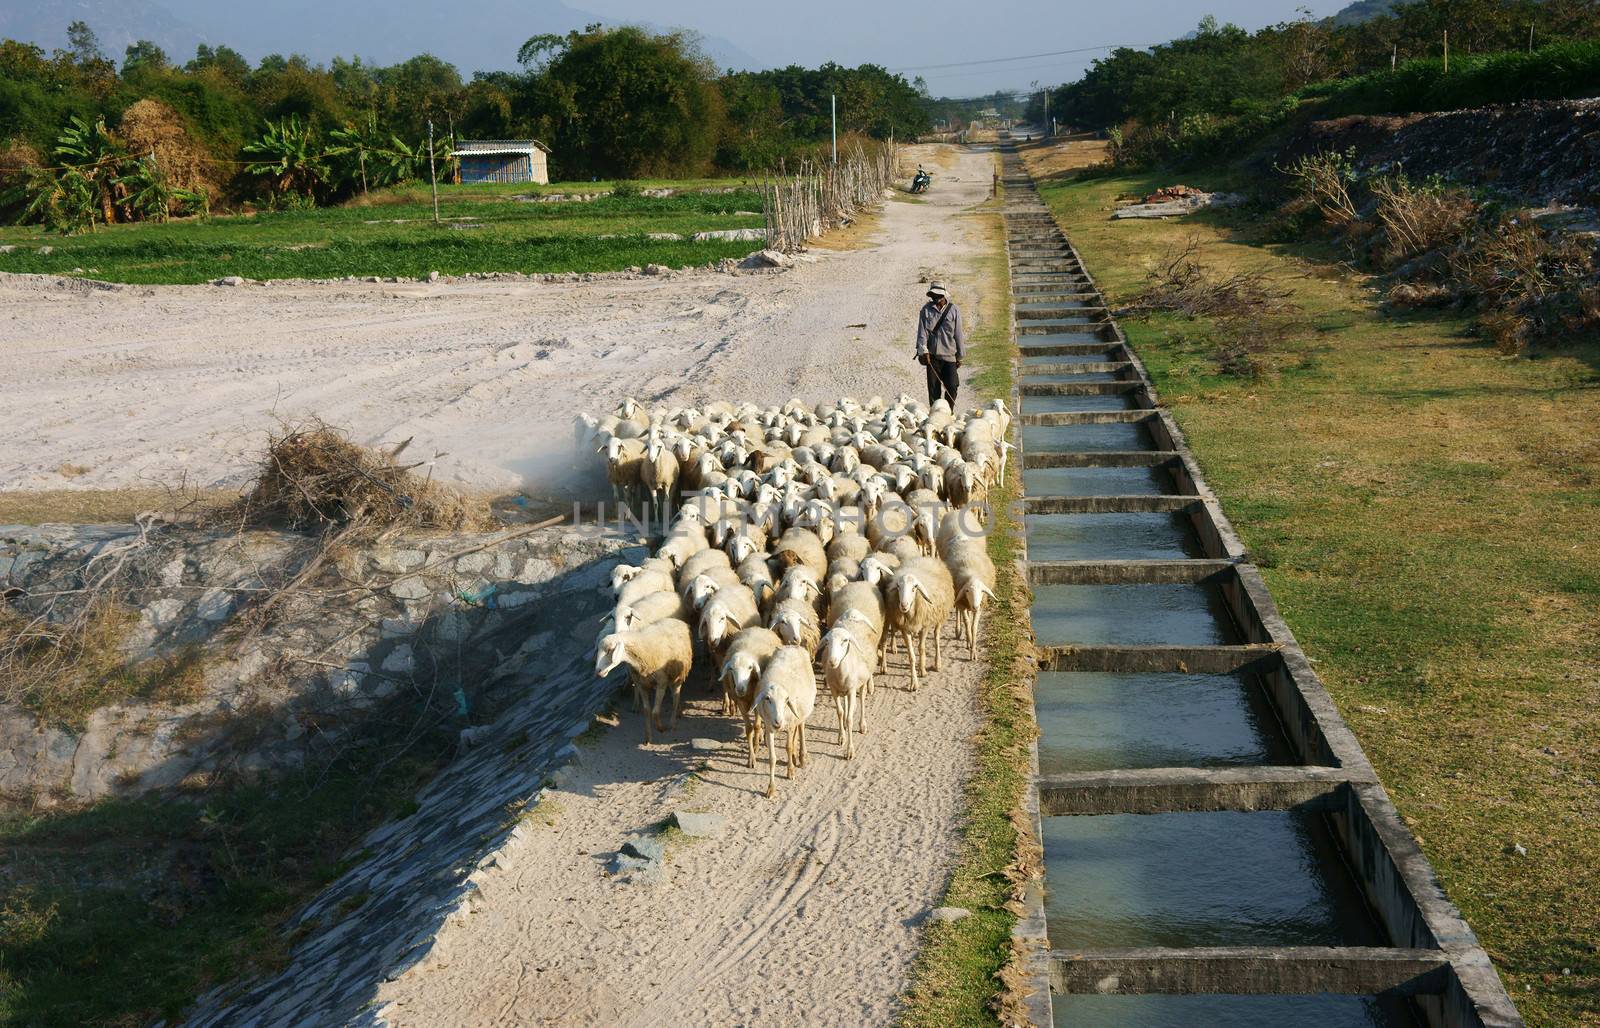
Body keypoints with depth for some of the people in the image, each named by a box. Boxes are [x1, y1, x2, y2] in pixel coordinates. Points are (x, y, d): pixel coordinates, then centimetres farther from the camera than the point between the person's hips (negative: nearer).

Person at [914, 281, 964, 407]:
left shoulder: (953, 310, 1)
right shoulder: (926, 310, 2)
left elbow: (958, 334, 4)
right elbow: (922, 331, -2)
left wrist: (959, 356, 6)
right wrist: (923, 351, -13)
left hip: (949, 355, -1)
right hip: (932, 356, 1)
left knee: (951, 387, -2)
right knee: (933, 388, 3)